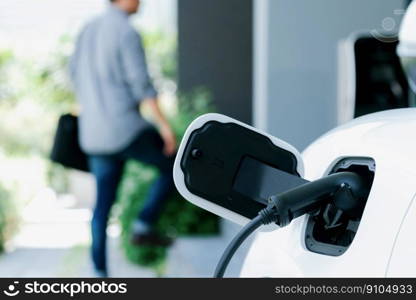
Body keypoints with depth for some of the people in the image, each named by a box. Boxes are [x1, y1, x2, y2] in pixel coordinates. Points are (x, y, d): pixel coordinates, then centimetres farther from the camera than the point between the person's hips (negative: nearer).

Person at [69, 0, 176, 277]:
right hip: (126, 129, -8)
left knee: (104, 202, 12)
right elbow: (142, 84, -17)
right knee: (175, 167, 11)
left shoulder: (89, 30, 13)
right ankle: (144, 225, 3)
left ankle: (100, 271, 12)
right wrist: (164, 125, -14)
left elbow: (76, 72, 23)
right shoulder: (127, 33, -11)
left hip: (95, 134, 8)